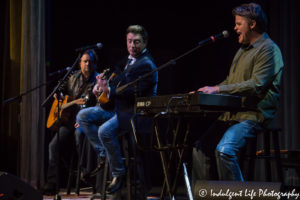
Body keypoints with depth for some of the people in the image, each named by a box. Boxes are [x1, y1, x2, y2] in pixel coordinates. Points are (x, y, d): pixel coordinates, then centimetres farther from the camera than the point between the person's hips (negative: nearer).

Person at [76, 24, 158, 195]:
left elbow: (137, 93, -24)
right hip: (116, 106, 10)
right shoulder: (128, 60, 16)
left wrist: (110, 91, -27)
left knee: (105, 131, -32)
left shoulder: (146, 64, -14)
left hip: (134, 111, -10)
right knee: (83, 117, 5)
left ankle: (118, 173, -15)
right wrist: (105, 83, 8)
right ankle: (104, 154, 5)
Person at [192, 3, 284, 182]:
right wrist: (209, 91, 13)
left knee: (224, 150, -30)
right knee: (200, 150, 2)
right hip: (233, 113, 10)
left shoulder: (268, 49, -9)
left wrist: (219, 89, -23)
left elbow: (257, 85, -21)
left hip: (254, 115, -10)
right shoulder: (243, 50, 22)